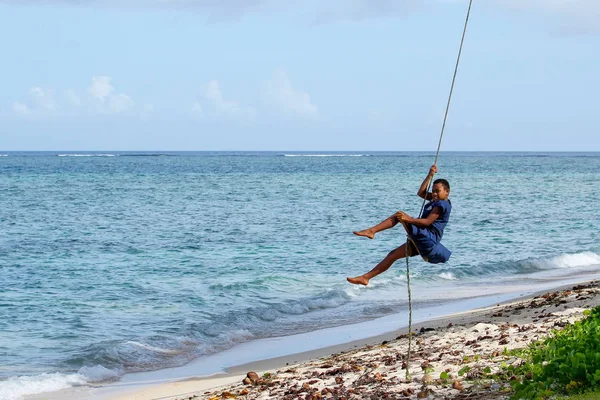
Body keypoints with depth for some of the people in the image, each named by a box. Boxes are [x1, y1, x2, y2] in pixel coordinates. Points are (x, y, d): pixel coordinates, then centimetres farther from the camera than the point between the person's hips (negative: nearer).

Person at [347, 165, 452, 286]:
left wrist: (408, 219, -23)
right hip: (422, 240, 10)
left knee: (399, 215, -16)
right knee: (393, 255, 7)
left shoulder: (442, 204, -10)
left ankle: (371, 231, -25)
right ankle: (366, 277, 6)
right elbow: (421, 193, 23)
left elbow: (428, 222, -19)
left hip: (429, 238, -10)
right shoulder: (436, 200, 20)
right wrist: (430, 175, 16)